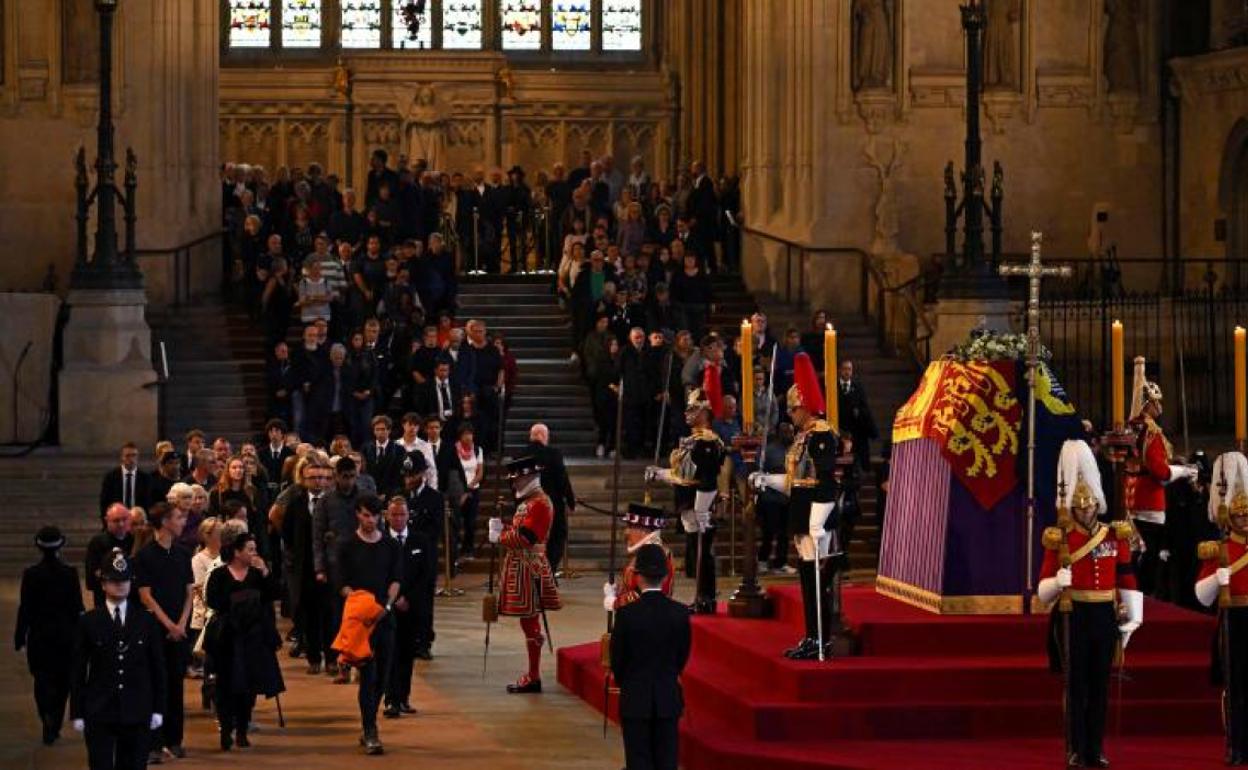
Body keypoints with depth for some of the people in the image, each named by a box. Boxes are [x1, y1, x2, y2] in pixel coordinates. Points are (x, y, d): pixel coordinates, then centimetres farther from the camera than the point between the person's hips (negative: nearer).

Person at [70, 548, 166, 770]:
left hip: (137, 714, 1)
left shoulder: (147, 621, 6)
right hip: (99, 714, -1)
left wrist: (158, 709, 3)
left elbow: (158, 667, 8)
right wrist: (77, 713, 0)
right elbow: (77, 671, 4)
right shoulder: (88, 622, 2)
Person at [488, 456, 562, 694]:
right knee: (529, 622, 12)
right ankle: (532, 676, 17)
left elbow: (525, 537, -23)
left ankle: (533, 678, -3)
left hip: (528, 570, -10)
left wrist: (499, 536, -11)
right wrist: (501, 529, 1)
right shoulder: (526, 502, 17)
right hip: (520, 566, 10)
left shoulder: (540, 503, -15)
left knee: (530, 621, -6)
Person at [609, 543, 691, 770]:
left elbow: (617, 658, -4)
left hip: (635, 699, -2)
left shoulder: (627, 613, -14)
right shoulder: (680, 613, -6)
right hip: (669, 698, 2)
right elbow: (683, 656, 4)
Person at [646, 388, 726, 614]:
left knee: (702, 553, -4)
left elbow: (708, 483, -22)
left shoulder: (707, 443, -17)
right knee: (695, 555, 14)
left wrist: (702, 513, -23)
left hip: (700, 511, -10)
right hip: (689, 510, 10)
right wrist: (658, 474, 21)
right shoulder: (692, 440, 15)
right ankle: (702, 600, 20)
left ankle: (705, 602, 1)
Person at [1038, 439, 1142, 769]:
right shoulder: (1060, 540, -2)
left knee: (1100, 685, 7)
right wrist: (1058, 582, -23)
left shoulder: (1116, 536, 5)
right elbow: (1043, 589, -2)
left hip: (1106, 617, 2)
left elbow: (1127, 580, 8)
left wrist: (1132, 619, 5)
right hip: (1074, 617, -2)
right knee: (1076, 685, 1)